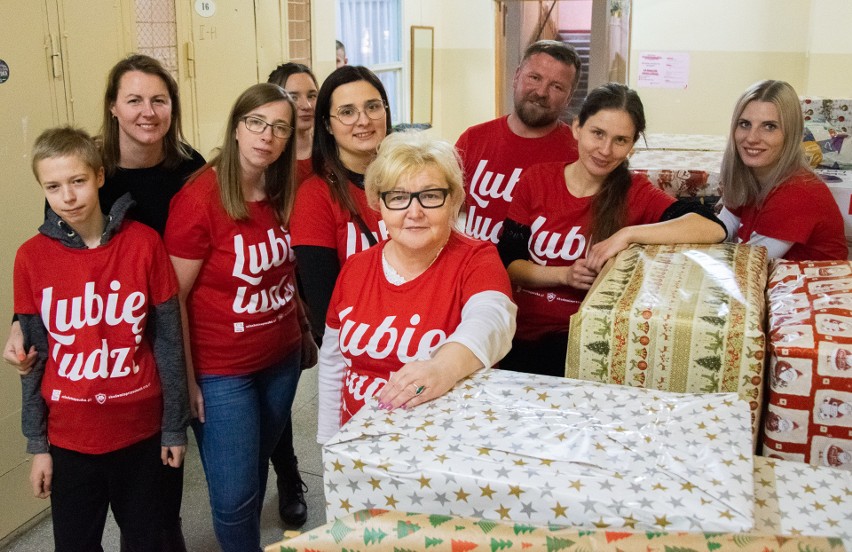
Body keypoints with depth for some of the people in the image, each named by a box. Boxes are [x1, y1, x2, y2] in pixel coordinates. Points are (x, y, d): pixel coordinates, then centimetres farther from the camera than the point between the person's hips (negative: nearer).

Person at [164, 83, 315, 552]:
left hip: (282, 359, 6)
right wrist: (186, 377, -13)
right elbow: (173, 296, -14)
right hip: (221, 371, -5)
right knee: (235, 495, 3)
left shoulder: (284, 194, 2)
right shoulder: (200, 197, -17)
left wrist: (306, 328, 10)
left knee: (256, 467, 21)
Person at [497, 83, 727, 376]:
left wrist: (628, 234, -24)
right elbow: (507, 264, 2)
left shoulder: (635, 193, -1)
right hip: (524, 330, 2)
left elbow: (713, 227, -17)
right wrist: (564, 275, -14)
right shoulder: (536, 179, 3)